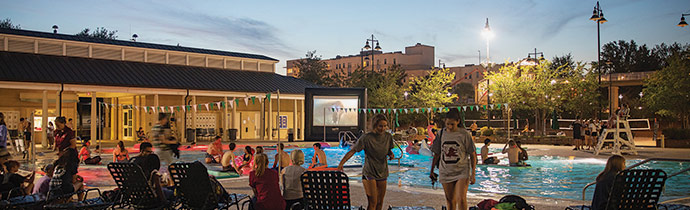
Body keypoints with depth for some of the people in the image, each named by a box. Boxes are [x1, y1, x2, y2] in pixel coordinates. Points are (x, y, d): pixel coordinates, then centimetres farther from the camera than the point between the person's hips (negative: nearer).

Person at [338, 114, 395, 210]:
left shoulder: (388, 137, 1)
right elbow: (352, 151, -16)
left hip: (382, 173, 5)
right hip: (369, 173, -5)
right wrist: (341, 163, -27)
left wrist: (390, 154, -7)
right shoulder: (366, 138, -14)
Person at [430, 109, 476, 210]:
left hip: (462, 172, -3)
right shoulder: (441, 134, 2)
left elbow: (473, 155, -3)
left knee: (461, 199, -15)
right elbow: (436, 154, 13)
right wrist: (432, 171, 17)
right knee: (450, 201, 10)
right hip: (446, 172, 3)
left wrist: (473, 174, -6)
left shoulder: (464, 134, -7)